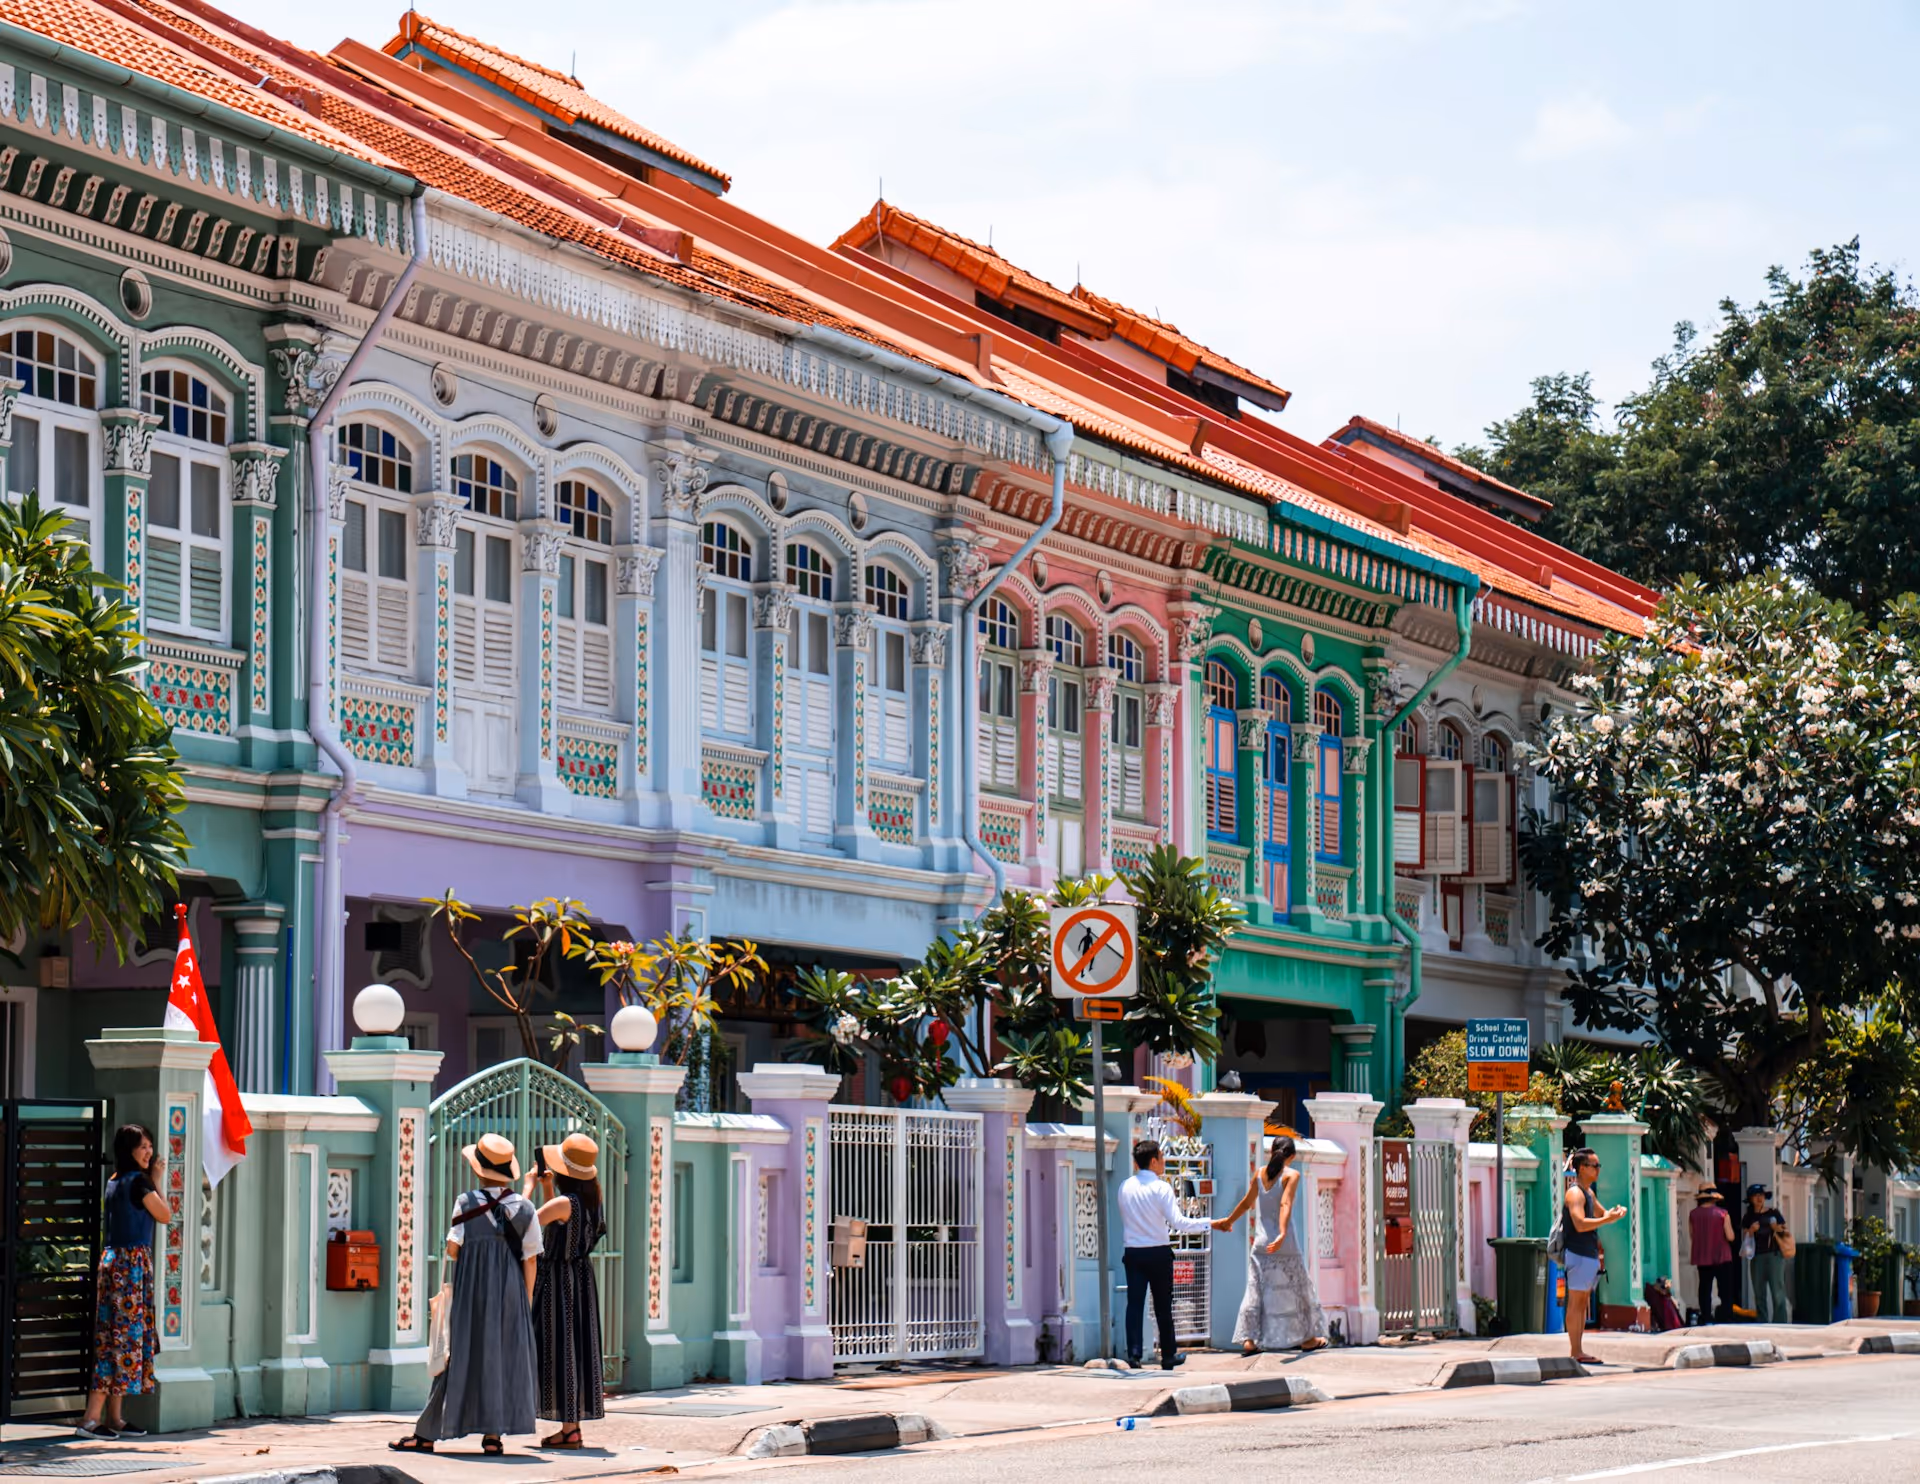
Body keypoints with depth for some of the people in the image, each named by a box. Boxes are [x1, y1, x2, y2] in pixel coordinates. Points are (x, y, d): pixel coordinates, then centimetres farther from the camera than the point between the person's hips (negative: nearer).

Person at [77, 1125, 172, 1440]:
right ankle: (91, 1418, -12)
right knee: (126, 1335, -9)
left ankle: (113, 1418, 12)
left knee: (112, 1337, 10)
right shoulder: (138, 1181, -11)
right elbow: (165, 1215, -3)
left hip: (112, 1259, 9)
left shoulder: (115, 1181, 15)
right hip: (133, 1260, -9)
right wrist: (157, 1181, 7)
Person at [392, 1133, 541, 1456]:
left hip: (470, 1294, -2)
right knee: (503, 1360, 6)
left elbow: (452, 1249, -7)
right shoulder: (524, 1208, 1)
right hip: (510, 1294, 2)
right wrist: (526, 1301, 9)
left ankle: (427, 1433, 7)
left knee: (458, 1357, 2)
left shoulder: (467, 1202, -7)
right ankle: (494, 1434, 1)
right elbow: (530, 1259, 2)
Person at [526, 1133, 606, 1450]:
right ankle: (573, 1424, 18)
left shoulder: (565, 1203, -20)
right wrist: (547, 1187, 16)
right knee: (578, 1351, 12)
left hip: (559, 1281, -8)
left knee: (560, 1351, -3)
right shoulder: (591, 1202, 6)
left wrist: (530, 1185, -8)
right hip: (582, 1278, 8)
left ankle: (568, 1430, -1)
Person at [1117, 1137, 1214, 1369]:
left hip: (1132, 1253, 3)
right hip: (1158, 1253, -3)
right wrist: (1208, 1224, -10)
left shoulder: (1125, 1187, 3)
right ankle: (1168, 1356, 17)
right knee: (1163, 1306, 8)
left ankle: (1134, 1353, -11)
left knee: (1134, 1303, 1)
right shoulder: (1161, 1188, -11)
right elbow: (1177, 1222, -16)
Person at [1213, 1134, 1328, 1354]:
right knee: (1298, 1288, 10)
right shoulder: (1291, 1175, -8)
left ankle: (1249, 1340, -2)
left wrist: (1228, 1221, 31)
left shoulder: (1260, 1173, 6)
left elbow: (1247, 1202, 15)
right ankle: (1307, 1338, 18)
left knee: (1256, 1290, 6)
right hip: (1286, 1246, -4)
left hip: (1261, 1243, 4)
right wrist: (1282, 1234, -33)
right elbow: (1285, 1205, -22)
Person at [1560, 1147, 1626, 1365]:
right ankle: (1575, 1352, -8)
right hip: (1579, 1254, -10)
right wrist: (1608, 1219, -24)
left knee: (1583, 1303, 10)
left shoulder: (1589, 1192, 17)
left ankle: (1578, 1351, 13)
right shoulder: (1575, 1193, -13)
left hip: (1590, 1254, 10)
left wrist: (1614, 1213, 6)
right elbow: (1580, 1224, -25)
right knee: (1575, 1303, -8)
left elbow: (1602, 1214, 28)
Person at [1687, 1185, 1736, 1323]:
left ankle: (1706, 1320, 7)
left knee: (1705, 1291, 9)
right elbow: (1730, 1237, -11)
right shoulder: (1722, 1213, -9)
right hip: (1722, 1258, -2)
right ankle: (1724, 1320, -1)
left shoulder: (1693, 1214, -2)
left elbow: (1691, 1236, 5)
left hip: (1702, 1259, 2)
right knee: (1726, 1291, 4)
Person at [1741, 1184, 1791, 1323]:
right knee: (1759, 1293, 3)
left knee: (1777, 1292, -10)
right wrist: (1751, 1230, -11)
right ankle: (1763, 1325, 8)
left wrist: (1778, 1229, -11)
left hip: (1774, 1255, -2)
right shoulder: (1748, 1217, 11)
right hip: (1757, 1257, 2)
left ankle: (1780, 1325, -10)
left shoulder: (1774, 1213, 7)